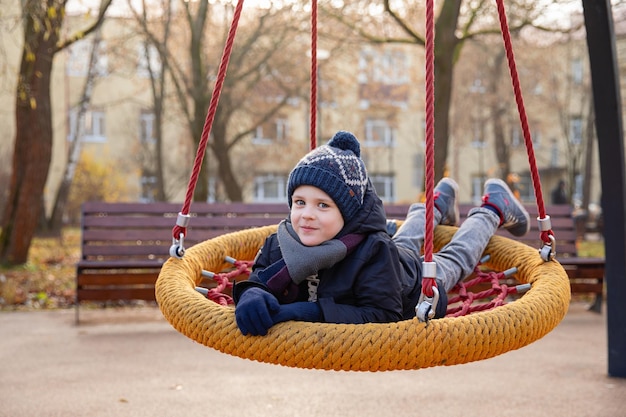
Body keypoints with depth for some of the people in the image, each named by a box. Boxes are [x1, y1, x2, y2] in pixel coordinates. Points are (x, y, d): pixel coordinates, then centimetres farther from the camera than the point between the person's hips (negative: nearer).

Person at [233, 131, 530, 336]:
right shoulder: (281, 242, -35)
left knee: (454, 260, 27)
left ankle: (493, 209, 51)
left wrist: (314, 312, -61)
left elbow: (385, 315, -51)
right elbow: (258, 282, -27)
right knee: (403, 243, 37)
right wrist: (252, 297, -53)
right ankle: (438, 205, 65)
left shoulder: (373, 251, -49)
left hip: (417, 278, -5)